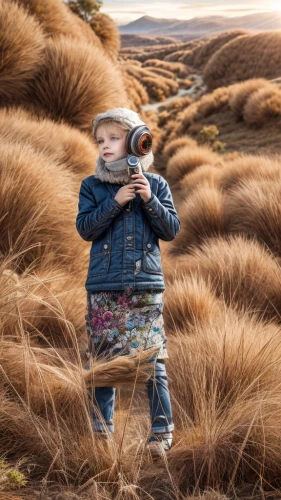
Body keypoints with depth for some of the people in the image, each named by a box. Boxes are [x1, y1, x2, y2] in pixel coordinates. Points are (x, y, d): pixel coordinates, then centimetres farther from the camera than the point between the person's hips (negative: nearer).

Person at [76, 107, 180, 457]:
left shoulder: (155, 184, 6)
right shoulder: (91, 186, 8)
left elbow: (171, 229, 3)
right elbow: (85, 228, -3)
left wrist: (149, 200, -11)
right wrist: (115, 201, -13)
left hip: (146, 287, -1)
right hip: (103, 288, 1)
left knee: (152, 361, -3)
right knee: (103, 360, 5)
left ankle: (162, 432, 7)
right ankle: (102, 429, 16)